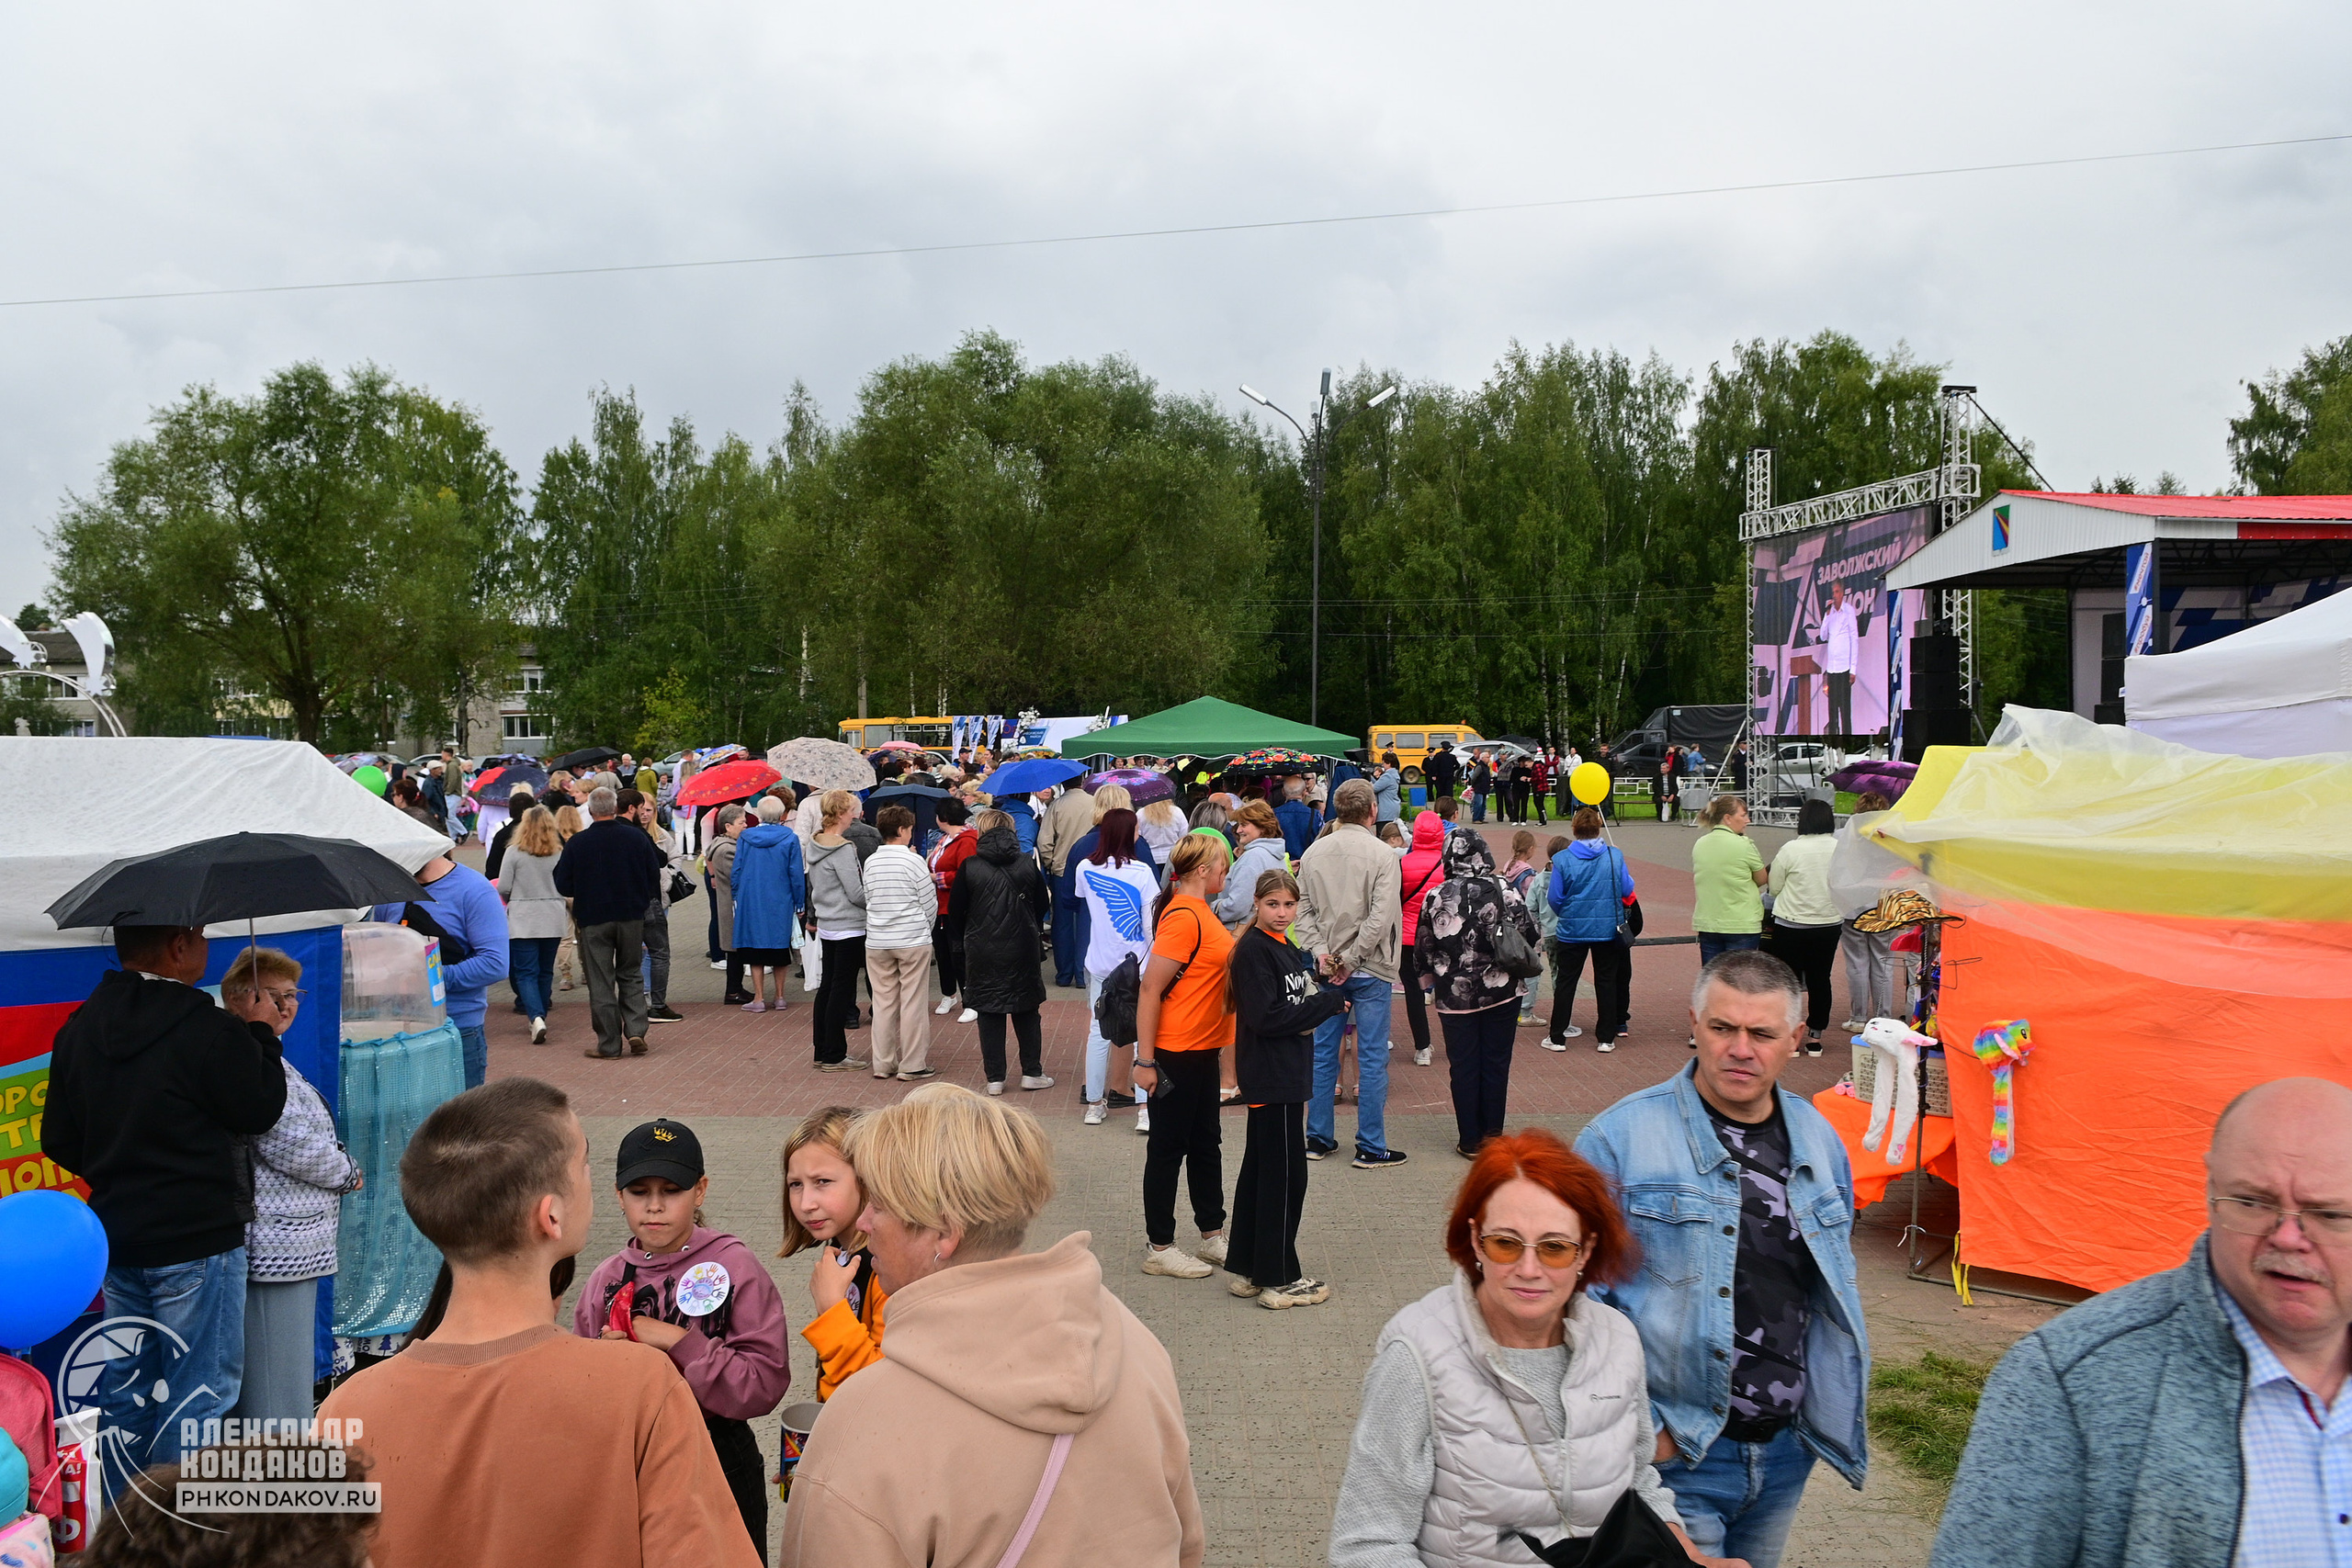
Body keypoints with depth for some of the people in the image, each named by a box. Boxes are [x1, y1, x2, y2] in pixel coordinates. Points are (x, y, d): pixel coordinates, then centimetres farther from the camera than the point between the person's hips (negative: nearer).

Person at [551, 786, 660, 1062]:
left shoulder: (577, 844, -9)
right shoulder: (637, 838, -4)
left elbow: (563, 886, -2)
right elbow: (654, 877, 3)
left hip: (593, 919, -2)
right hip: (632, 916, 2)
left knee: (601, 982, 4)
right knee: (631, 975, 15)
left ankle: (609, 1044, 7)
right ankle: (635, 1031, 2)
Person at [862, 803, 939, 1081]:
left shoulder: (871, 863, 4)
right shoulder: (914, 861, -9)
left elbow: (869, 899, 12)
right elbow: (930, 903, -3)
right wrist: (926, 930, 14)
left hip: (877, 941, 5)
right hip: (913, 941, -4)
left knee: (883, 1002, 10)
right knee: (913, 1003, 2)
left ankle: (883, 1063, 16)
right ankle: (912, 1066, 5)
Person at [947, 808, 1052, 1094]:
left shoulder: (970, 867, -7)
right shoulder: (1027, 864, -2)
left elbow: (955, 911, -2)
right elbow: (1042, 906, 7)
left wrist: (961, 941, 14)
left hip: (982, 952, -1)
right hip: (1023, 950, 1)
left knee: (990, 1016, 7)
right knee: (1027, 1013, 13)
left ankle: (995, 1078, 9)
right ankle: (1032, 1072, 15)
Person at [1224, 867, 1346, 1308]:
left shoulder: (1284, 948, 13)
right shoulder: (1253, 950, -16)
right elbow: (1265, 1017, -23)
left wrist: (1322, 988, -2)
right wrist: (1329, 1002, -17)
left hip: (1283, 1075, 10)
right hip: (1270, 1076, -10)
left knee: (1259, 1168, 15)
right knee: (1285, 1174, -3)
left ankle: (1247, 1270, 25)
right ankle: (1278, 1280, 7)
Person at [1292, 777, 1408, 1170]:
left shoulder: (1313, 853, 3)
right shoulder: (1380, 853, -10)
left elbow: (1302, 911, 0)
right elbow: (1381, 916, -17)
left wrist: (1321, 953, -6)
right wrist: (1351, 960, -13)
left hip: (1327, 969, 4)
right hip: (1370, 970, -4)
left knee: (1323, 1053, 13)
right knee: (1372, 1058, 2)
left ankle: (1319, 1139, 20)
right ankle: (1371, 1148, 6)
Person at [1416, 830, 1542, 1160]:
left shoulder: (1434, 897, -7)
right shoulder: (1504, 890, -8)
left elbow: (1425, 948, 0)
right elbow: (1529, 935, -5)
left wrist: (1435, 976, 19)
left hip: (1455, 996, 0)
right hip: (1502, 992, 0)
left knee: (1463, 1066, 8)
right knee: (1496, 1062, 12)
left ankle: (1471, 1140, 13)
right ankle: (1493, 1133, 19)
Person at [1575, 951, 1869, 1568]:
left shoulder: (1817, 1138, 4)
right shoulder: (1621, 1138, -15)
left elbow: (1836, 1285, 17)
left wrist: (1831, 1411, 13)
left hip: (1787, 1450, 6)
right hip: (1672, 1451, -5)